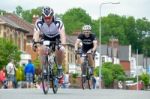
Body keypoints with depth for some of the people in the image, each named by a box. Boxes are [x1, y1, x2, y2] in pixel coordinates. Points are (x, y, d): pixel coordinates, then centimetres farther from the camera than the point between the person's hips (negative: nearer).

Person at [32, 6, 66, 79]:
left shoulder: (58, 22, -32)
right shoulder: (39, 22, -28)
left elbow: (62, 34, -42)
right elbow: (36, 34, -38)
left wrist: (63, 44, -61)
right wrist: (34, 43, -59)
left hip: (56, 38, -1)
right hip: (45, 38, 1)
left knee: (61, 49, -29)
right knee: (41, 49, -27)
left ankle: (59, 68, -5)